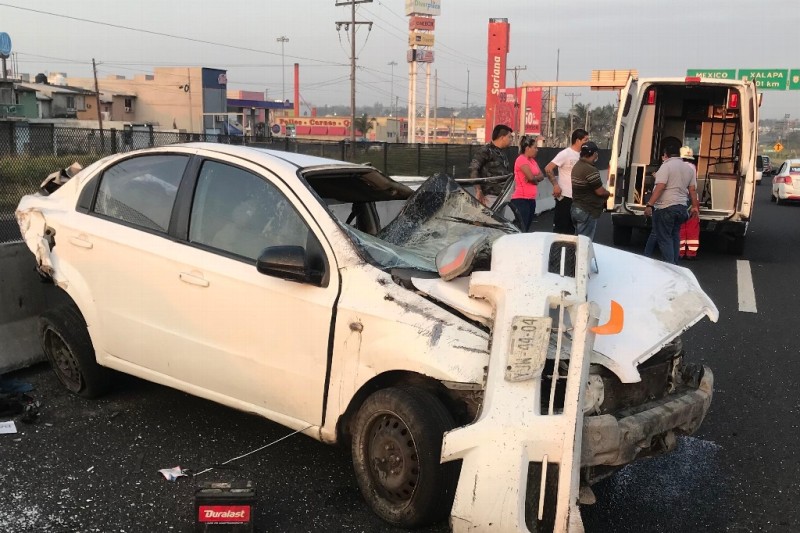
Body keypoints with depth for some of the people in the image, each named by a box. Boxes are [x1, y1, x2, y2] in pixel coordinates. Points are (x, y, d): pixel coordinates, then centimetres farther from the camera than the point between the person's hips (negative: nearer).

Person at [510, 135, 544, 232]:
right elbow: (531, 177, -19)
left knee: (527, 229, 10)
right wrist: (536, 178, 2)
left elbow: (541, 176, 10)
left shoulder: (532, 160, 17)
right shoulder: (521, 159, -10)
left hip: (531, 199, 9)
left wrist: (533, 178, -10)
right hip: (521, 199, -9)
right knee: (522, 230, -12)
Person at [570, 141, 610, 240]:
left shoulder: (576, 166, 9)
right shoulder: (591, 170, -20)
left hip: (577, 208, 9)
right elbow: (600, 191, -17)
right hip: (587, 211, -9)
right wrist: (608, 193, 5)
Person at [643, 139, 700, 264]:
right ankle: (674, 265, 20)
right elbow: (692, 189, 14)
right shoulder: (688, 168, 13)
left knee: (664, 238, -4)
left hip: (665, 207, -7)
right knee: (674, 237, 16)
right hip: (681, 207, 7)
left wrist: (649, 205, -19)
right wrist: (695, 206, 22)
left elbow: (660, 187, -18)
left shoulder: (666, 166, -9)